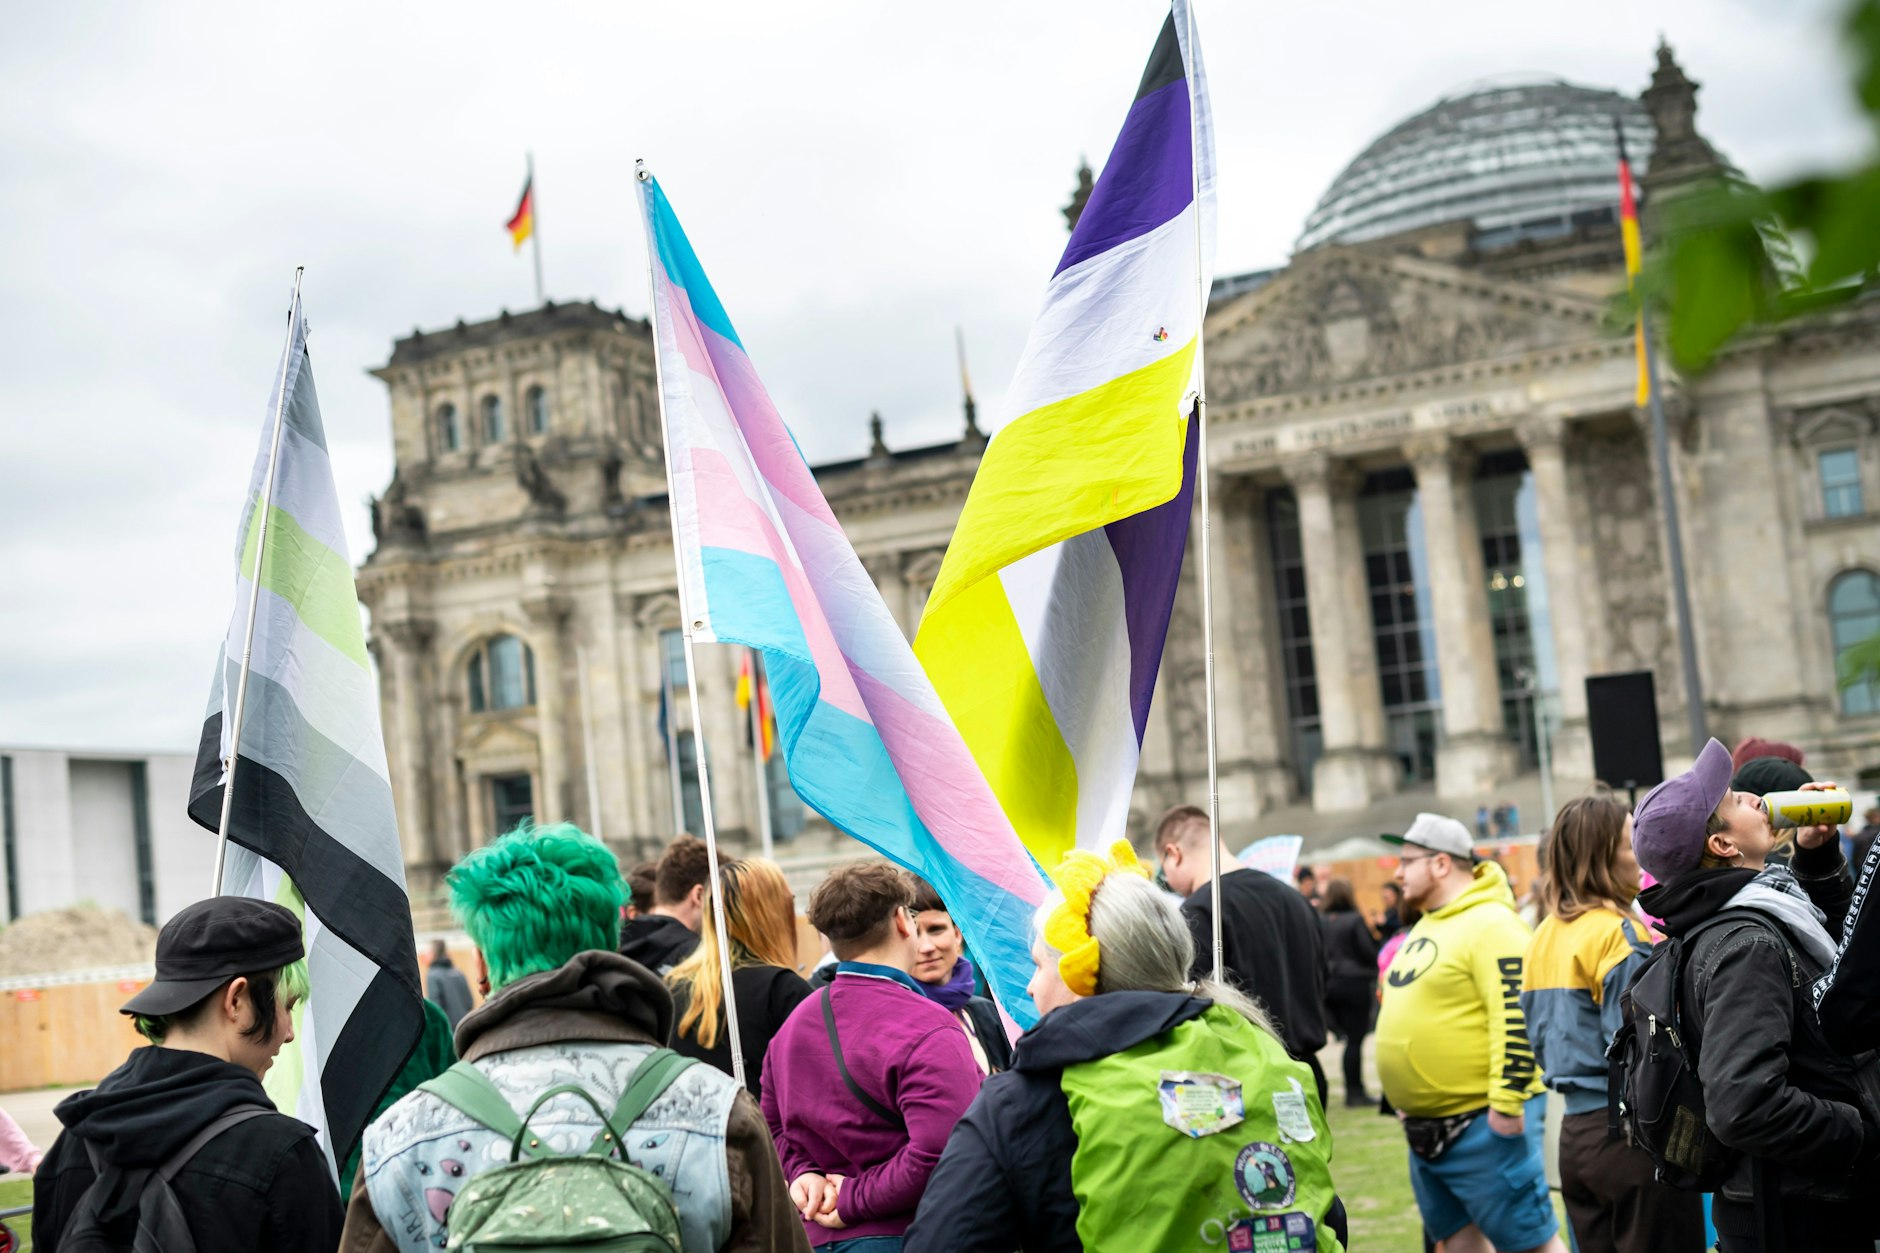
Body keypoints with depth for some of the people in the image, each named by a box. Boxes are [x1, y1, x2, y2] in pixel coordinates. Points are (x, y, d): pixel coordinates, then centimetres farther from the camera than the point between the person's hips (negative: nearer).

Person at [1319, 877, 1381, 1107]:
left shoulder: (1321, 923, 2)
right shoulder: (1355, 920, -11)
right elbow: (1369, 953, -10)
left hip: (1329, 984, 5)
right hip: (1355, 983, -5)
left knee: (1349, 1036, 15)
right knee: (1355, 1039, -2)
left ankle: (1353, 1090, 17)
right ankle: (1355, 1092, -1)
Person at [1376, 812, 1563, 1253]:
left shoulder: (1490, 924, -15)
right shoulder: (1427, 926, 15)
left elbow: (1517, 1019, -22)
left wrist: (1506, 1101, -24)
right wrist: (1409, 1097, 23)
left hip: (1484, 1119, -10)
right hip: (1427, 1126, 10)